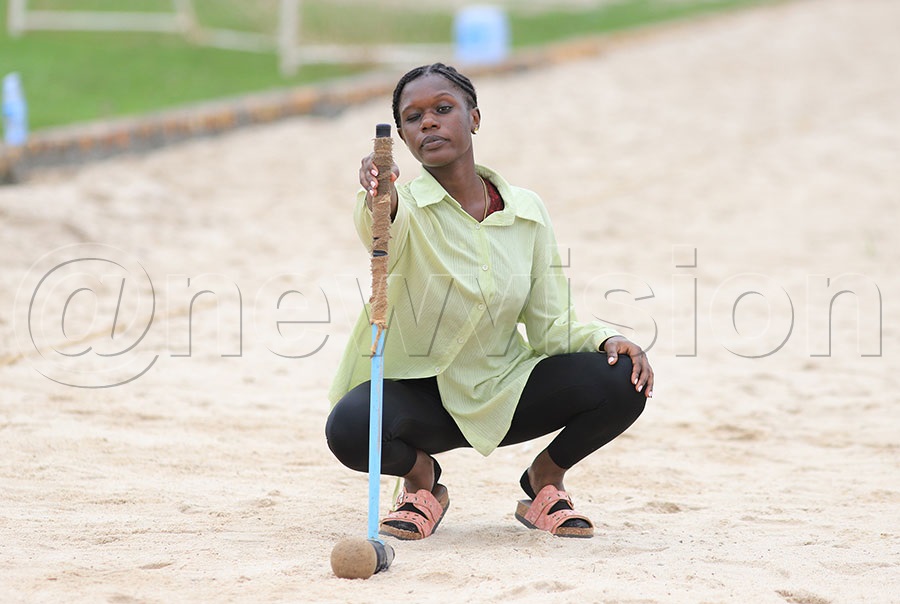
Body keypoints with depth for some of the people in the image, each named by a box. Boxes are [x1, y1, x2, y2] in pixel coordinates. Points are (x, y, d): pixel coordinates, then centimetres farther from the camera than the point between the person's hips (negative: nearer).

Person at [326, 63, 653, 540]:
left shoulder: (527, 211, -2)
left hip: (503, 394, 3)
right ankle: (421, 475, 0)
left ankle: (545, 477, 7)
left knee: (622, 381, -21)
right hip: (416, 397, -3)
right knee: (350, 428, -36)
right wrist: (378, 198, -65)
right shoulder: (408, 208, -14)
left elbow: (551, 330, 0)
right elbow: (383, 239, -41)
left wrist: (607, 339, -20)